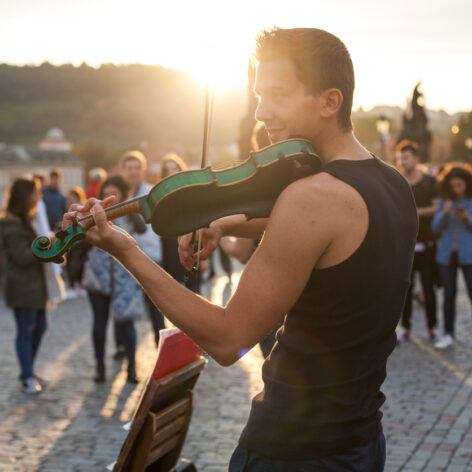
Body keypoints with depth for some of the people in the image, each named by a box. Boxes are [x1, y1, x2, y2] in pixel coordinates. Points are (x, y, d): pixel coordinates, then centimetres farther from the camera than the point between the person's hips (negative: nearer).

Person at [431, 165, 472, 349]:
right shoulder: (444, 201, 5)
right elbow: (436, 227, 2)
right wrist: (444, 214, -15)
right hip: (447, 253, 3)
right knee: (449, 295, 8)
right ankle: (448, 335, 16)